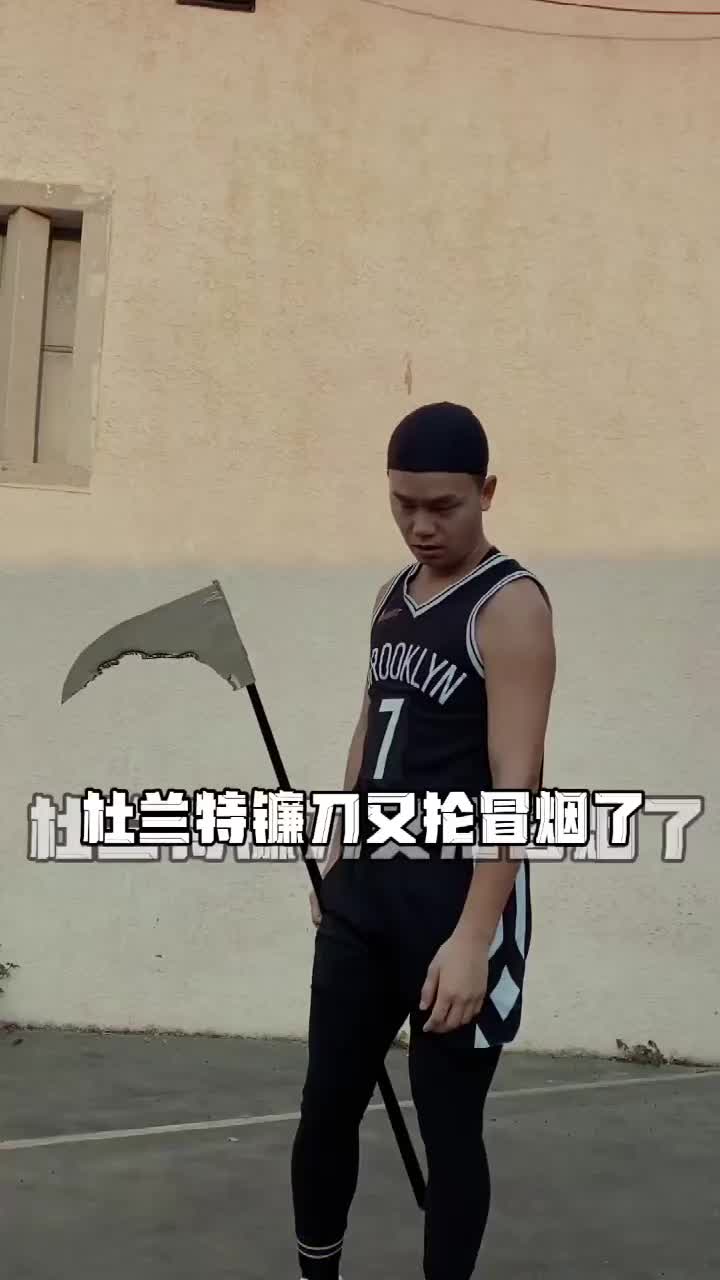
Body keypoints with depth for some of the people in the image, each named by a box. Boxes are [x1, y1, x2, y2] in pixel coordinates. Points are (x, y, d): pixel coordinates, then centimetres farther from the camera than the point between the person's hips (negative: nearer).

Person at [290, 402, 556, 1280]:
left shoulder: (511, 608, -12)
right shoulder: (393, 598, 12)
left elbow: (515, 781, -20)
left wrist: (473, 936, -26)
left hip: (458, 890, -7)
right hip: (364, 885, 7)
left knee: (447, 1126, 3)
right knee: (327, 1106, 12)